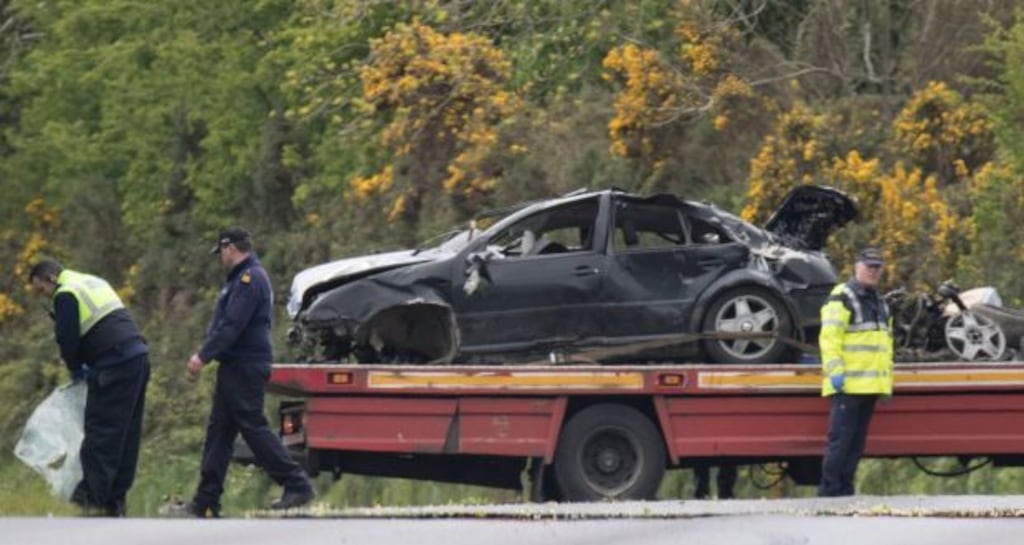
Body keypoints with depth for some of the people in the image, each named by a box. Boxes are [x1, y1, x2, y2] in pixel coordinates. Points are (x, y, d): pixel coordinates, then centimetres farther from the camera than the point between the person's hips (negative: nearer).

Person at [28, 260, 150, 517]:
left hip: (115, 365, -9)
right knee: (128, 433, 10)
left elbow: (68, 340, -10)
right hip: (139, 357, 9)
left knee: (100, 431, -4)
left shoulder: (66, 296, -6)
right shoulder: (95, 283, 23)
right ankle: (116, 498, 15)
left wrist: (76, 369, 9)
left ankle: (93, 496, -4)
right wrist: (84, 367, 21)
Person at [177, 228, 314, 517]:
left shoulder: (250, 279, -15)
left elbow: (233, 325, -22)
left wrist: (204, 356, -20)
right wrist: (204, 353, 18)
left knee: (253, 426, -10)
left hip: (246, 367, -11)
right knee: (219, 431, 8)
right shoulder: (243, 277, 19)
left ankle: (297, 485, -7)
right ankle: (206, 502, 8)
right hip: (236, 366, 11)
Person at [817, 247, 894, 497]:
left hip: (870, 386, 8)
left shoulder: (880, 302, 23)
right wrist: (835, 370, -20)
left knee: (857, 442, 9)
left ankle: (845, 488, 12)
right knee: (840, 438, -11)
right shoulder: (841, 298, -5)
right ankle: (830, 489, -10)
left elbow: (886, 342, 30)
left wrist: (888, 377, 24)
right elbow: (829, 337, -13)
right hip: (848, 384, -8)